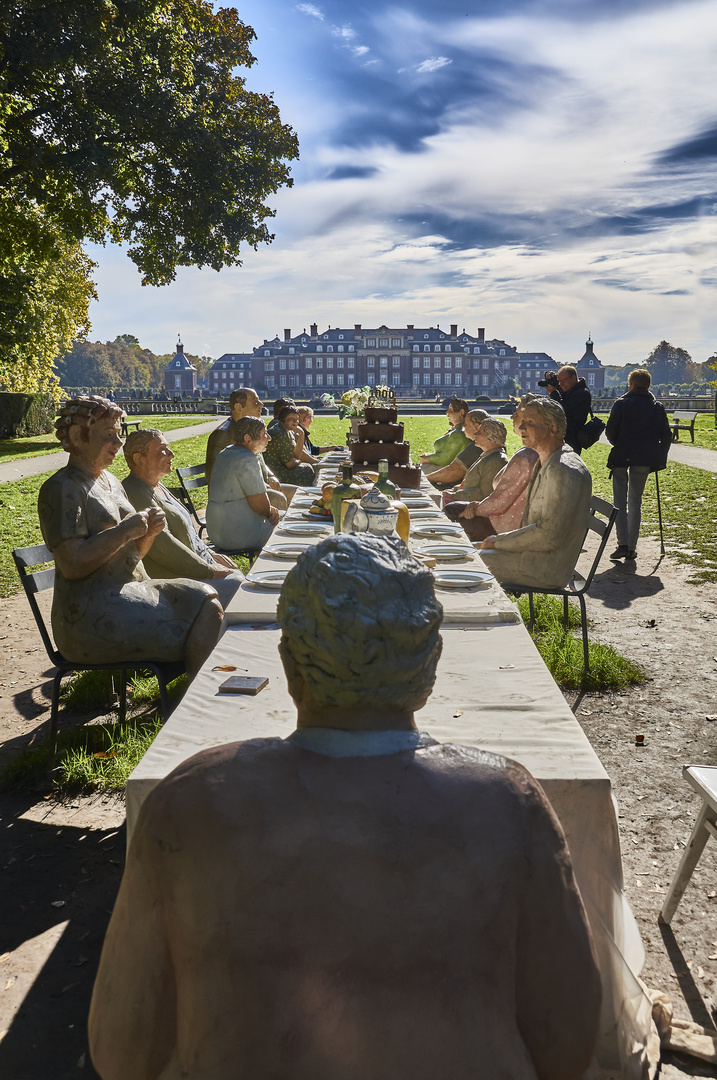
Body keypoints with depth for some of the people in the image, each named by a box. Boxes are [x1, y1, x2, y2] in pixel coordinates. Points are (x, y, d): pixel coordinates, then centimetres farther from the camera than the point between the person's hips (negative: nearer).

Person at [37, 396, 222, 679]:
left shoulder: (110, 482, 19)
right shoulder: (62, 489, -10)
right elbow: (72, 565, -21)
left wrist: (149, 532, 1)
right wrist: (125, 530, -16)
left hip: (132, 590, 9)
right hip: (91, 611, -8)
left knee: (207, 602, -10)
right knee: (192, 639, -18)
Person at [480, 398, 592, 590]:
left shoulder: (565, 471, -21)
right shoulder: (545, 463, 12)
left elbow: (550, 535, -24)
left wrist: (499, 541, -15)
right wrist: (501, 539, 3)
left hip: (548, 567, -10)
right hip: (534, 552, 10)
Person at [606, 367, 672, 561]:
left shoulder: (621, 404, -4)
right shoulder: (658, 407, 5)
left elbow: (610, 432, -4)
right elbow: (666, 435, 4)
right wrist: (660, 458, 13)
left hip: (621, 458, -3)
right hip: (644, 460, 3)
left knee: (620, 501, 5)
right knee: (635, 501, 12)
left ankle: (623, 543, -8)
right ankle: (631, 547, 10)